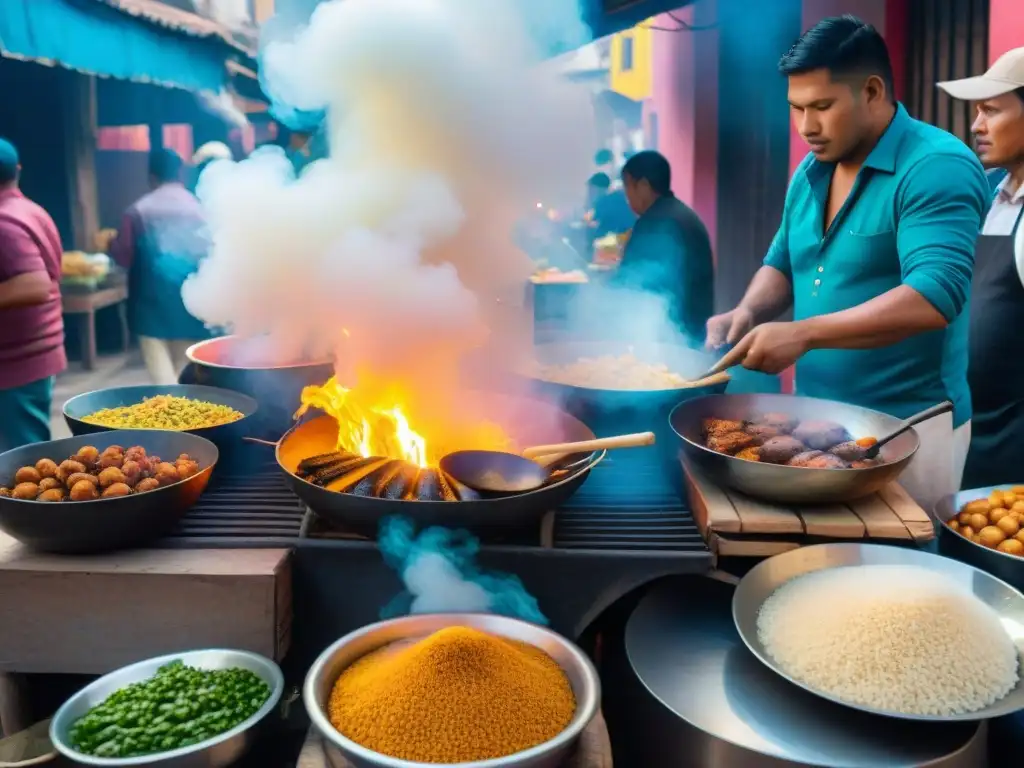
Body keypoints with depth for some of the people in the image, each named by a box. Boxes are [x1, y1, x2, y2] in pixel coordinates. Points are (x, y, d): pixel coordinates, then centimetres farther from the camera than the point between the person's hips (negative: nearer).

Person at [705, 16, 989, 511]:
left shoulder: (937, 167, -16)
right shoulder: (809, 173, 7)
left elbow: (936, 296, -28)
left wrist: (804, 333, -33)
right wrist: (748, 312, -4)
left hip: (907, 426, -7)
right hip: (814, 413, 7)